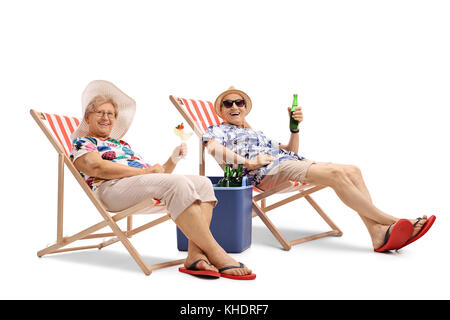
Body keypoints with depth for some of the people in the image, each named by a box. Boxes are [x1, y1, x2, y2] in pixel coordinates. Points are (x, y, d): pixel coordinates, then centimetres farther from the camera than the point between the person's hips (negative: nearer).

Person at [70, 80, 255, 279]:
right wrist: (145, 171, -12)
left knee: (203, 183, -15)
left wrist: (173, 159, 11)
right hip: (112, 188, -8)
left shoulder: (121, 144, 37)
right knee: (178, 184, -33)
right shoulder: (81, 142, 15)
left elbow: (157, 174, 30)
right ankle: (217, 256, -34)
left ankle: (195, 255, -31)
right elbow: (97, 167, -10)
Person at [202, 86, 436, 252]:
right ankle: (389, 221, -24)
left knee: (352, 171, -13)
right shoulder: (218, 130, 16)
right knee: (335, 173, -26)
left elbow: (290, 151, 32)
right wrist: (248, 162, -18)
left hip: (290, 162, 8)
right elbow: (214, 148, -11)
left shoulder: (256, 133, 37)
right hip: (268, 172, -8)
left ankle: (378, 232, -25)